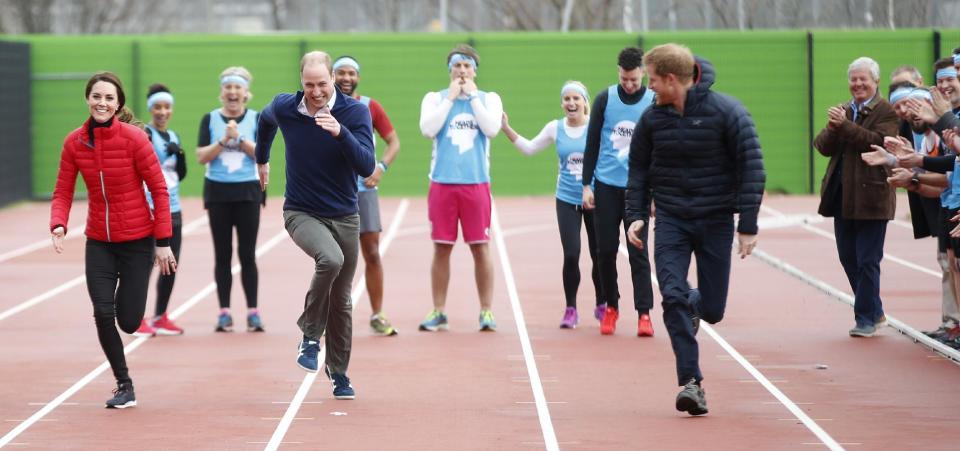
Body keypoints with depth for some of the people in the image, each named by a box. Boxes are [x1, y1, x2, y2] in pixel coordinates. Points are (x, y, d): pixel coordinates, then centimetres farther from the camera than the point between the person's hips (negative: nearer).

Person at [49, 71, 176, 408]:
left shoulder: (134, 138, -13)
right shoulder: (74, 143, -2)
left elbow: (159, 190, -9)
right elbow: (63, 193, 2)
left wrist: (163, 242, -10)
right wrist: (58, 225, -18)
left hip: (137, 241, -3)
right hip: (98, 242, 3)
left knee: (128, 322, -1)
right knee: (102, 314, -8)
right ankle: (124, 386, 11)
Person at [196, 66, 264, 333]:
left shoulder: (256, 119, 2)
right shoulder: (210, 119, 3)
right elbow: (202, 157, -4)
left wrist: (239, 138, -18)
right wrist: (223, 140, -16)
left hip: (247, 192, -1)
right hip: (218, 192, 1)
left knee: (247, 254, -1)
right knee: (222, 254, 3)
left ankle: (253, 312, 3)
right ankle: (224, 313, 7)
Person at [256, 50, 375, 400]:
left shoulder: (355, 112, -13)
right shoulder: (283, 108, -8)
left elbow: (367, 168, -22)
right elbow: (266, 121, 18)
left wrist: (341, 133, -36)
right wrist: (262, 159, 31)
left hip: (344, 217, 1)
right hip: (302, 213, -1)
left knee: (341, 300, 9)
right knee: (330, 259, -33)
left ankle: (338, 372, 28)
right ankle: (311, 336, -15)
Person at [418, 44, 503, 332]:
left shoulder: (489, 99, 9)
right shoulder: (435, 98, 9)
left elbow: (491, 129, -8)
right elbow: (428, 129, -8)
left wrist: (473, 96, -5)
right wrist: (450, 97, -5)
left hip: (476, 183, 0)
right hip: (442, 183, 0)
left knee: (481, 247, -1)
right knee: (441, 248, 2)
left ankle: (486, 311, 5)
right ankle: (438, 312, 9)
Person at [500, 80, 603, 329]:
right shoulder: (555, 128, 2)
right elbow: (529, 147, 15)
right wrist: (506, 128, 8)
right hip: (567, 200, 1)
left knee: (599, 254, 6)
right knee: (571, 255, -8)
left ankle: (602, 305, 28)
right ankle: (571, 309, 8)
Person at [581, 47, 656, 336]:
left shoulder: (654, 103, 0)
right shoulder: (604, 100, 2)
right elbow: (592, 144, 6)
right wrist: (587, 185, 2)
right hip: (606, 186, 1)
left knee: (638, 252, -5)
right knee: (606, 250, 4)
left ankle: (644, 313, -4)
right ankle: (611, 307, 18)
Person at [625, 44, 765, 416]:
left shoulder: (726, 112, -12)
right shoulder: (654, 117, 0)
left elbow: (752, 168, -11)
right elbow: (639, 168, 12)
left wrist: (748, 226, -14)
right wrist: (635, 215, 0)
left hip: (716, 221, -2)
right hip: (670, 220, 2)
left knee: (712, 309, 3)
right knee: (673, 296, -16)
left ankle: (693, 304, 41)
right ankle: (691, 381, -10)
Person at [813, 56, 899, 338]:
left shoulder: (886, 112, -6)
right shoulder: (842, 111, 14)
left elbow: (878, 141, -22)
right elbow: (823, 147, 6)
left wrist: (844, 125, -24)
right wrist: (832, 128, -14)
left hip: (871, 197, -7)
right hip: (842, 196, 7)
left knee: (867, 260, -4)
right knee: (848, 258, 12)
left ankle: (866, 319, 4)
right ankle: (874, 311, 26)